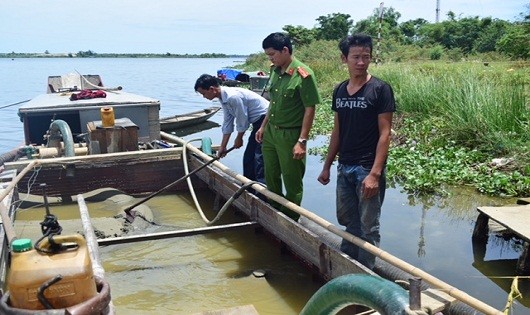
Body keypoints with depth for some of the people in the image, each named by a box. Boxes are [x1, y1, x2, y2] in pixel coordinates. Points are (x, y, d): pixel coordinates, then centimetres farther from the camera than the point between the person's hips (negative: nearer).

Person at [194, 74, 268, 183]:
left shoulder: (233, 96, -26)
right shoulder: (223, 98, 5)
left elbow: (242, 121, -19)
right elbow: (227, 123, 11)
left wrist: (239, 139, -1)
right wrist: (223, 147, 14)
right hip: (258, 121, 10)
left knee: (259, 157, -13)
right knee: (248, 157, 13)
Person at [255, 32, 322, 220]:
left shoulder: (303, 75, -19)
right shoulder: (275, 70, 4)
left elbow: (310, 109, -17)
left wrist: (302, 141, -19)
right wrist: (263, 126, 16)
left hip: (290, 135, -7)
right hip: (271, 132, 8)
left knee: (292, 183, 6)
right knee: (271, 178, 19)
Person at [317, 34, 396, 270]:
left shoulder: (380, 89, -10)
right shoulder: (340, 90, 8)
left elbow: (385, 134, -13)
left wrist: (375, 173, -20)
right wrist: (327, 166, 15)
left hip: (368, 169, -6)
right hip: (344, 167, 6)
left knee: (368, 227, 4)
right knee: (346, 219, 18)